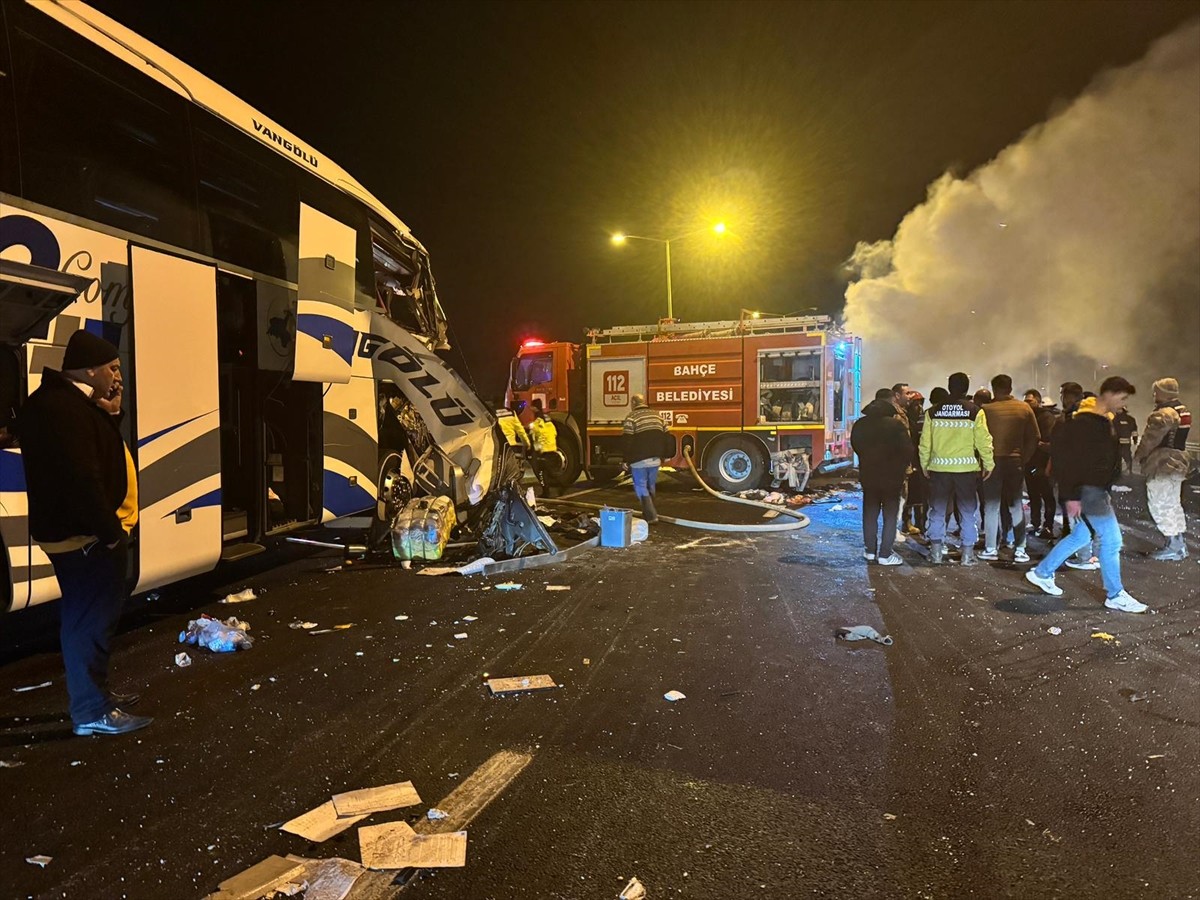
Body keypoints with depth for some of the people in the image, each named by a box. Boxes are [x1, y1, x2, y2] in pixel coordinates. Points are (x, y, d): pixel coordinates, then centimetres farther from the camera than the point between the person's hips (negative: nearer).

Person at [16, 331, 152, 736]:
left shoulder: (67, 403, 13)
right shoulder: (64, 409, -21)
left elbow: (97, 458, 16)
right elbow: (81, 479, -26)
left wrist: (110, 415, 3)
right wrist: (109, 531, -20)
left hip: (76, 533, 11)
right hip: (85, 537, -11)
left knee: (85, 618, 20)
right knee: (91, 621, -4)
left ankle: (95, 693, 33)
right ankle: (92, 712, 4)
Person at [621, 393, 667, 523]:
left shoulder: (631, 418, -8)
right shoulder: (657, 416, 11)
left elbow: (628, 441, -12)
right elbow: (665, 437, 13)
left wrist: (627, 460, -5)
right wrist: (662, 457, 19)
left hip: (639, 460, -6)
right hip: (655, 459, 6)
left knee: (641, 488, 1)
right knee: (651, 487, 18)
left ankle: (651, 516, -6)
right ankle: (649, 512, 28)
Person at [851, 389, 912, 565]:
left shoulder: (860, 424, 0)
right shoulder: (896, 424, -16)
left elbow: (855, 446, 12)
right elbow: (907, 450, -15)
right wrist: (901, 468, 1)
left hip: (868, 475, 4)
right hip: (892, 476, -4)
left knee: (870, 513, 14)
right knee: (890, 515, 4)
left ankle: (870, 550, 21)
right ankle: (885, 554, 4)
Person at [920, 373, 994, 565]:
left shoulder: (933, 412, 0)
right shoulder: (975, 411, -5)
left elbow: (925, 442, 3)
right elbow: (983, 441, -5)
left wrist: (924, 464, 13)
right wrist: (988, 465, 6)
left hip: (939, 468, 1)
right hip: (966, 468, -1)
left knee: (938, 510, 10)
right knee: (967, 511, 10)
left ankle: (936, 552, 11)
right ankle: (968, 553, 12)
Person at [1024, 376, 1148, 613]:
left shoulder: (1103, 421, 13)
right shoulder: (1084, 423, -19)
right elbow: (1072, 460, -22)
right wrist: (1072, 496, -23)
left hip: (1097, 489, 10)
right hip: (1088, 490, -10)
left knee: (1080, 536, 16)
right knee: (1111, 540, -4)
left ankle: (1041, 573, 26)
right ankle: (1115, 595, 7)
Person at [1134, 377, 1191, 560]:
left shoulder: (1163, 414, -19)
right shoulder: (1183, 411, 12)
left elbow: (1150, 440, -17)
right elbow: (1175, 438, 16)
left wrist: (1140, 456, 0)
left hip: (1162, 466, -10)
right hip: (1177, 463, 10)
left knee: (1160, 505, -4)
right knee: (1173, 504, 17)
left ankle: (1173, 547, -3)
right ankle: (1180, 543, 23)